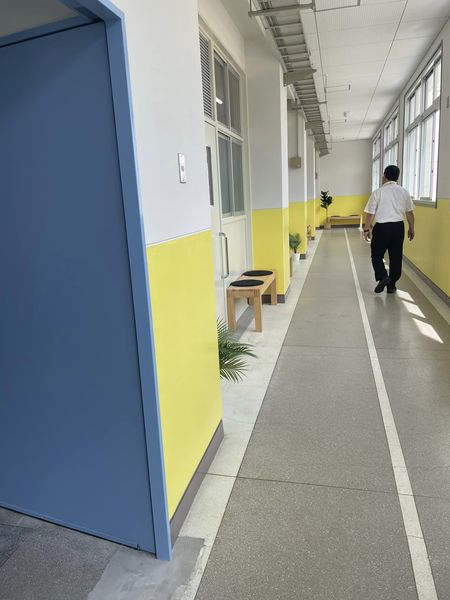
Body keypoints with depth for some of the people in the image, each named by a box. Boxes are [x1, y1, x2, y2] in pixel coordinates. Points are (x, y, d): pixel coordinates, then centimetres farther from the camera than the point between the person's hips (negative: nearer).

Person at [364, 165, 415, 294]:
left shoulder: (378, 192, -7)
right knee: (396, 256, 11)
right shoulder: (404, 192, 4)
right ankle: (391, 285, 16)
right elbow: (409, 213, 8)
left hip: (382, 227, -3)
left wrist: (366, 229, 2)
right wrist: (411, 229, 19)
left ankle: (382, 276, -12)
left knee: (377, 255, 10)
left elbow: (370, 214, -8)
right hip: (398, 227, 4)